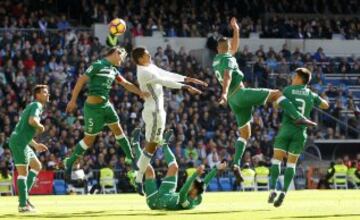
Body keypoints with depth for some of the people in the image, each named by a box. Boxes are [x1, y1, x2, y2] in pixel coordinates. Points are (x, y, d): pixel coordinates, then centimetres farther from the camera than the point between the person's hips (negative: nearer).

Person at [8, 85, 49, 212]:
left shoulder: (33, 106, 24)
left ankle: (24, 196, 12)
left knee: (37, 166, 17)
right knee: (23, 172, -10)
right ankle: (23, 205, -10)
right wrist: (40, 127, -8)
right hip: (19, 142, -10)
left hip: (22, 142, 10)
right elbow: (32, 120, -29)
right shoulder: (37, 105, -7)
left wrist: (35, 145, 28)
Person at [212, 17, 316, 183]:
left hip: (233, 100, 8)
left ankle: (236, 163, 3)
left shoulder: (216, 60, 18)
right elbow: (227, 76, -25)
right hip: (241, 93, -8)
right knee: (276, 93, -7)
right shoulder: (227, 59, -7)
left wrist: (236, 30, 33)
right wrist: (224, 93, -40)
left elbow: (234, 48, 34)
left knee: (244, 133, 15)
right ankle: (298, 117, -28)